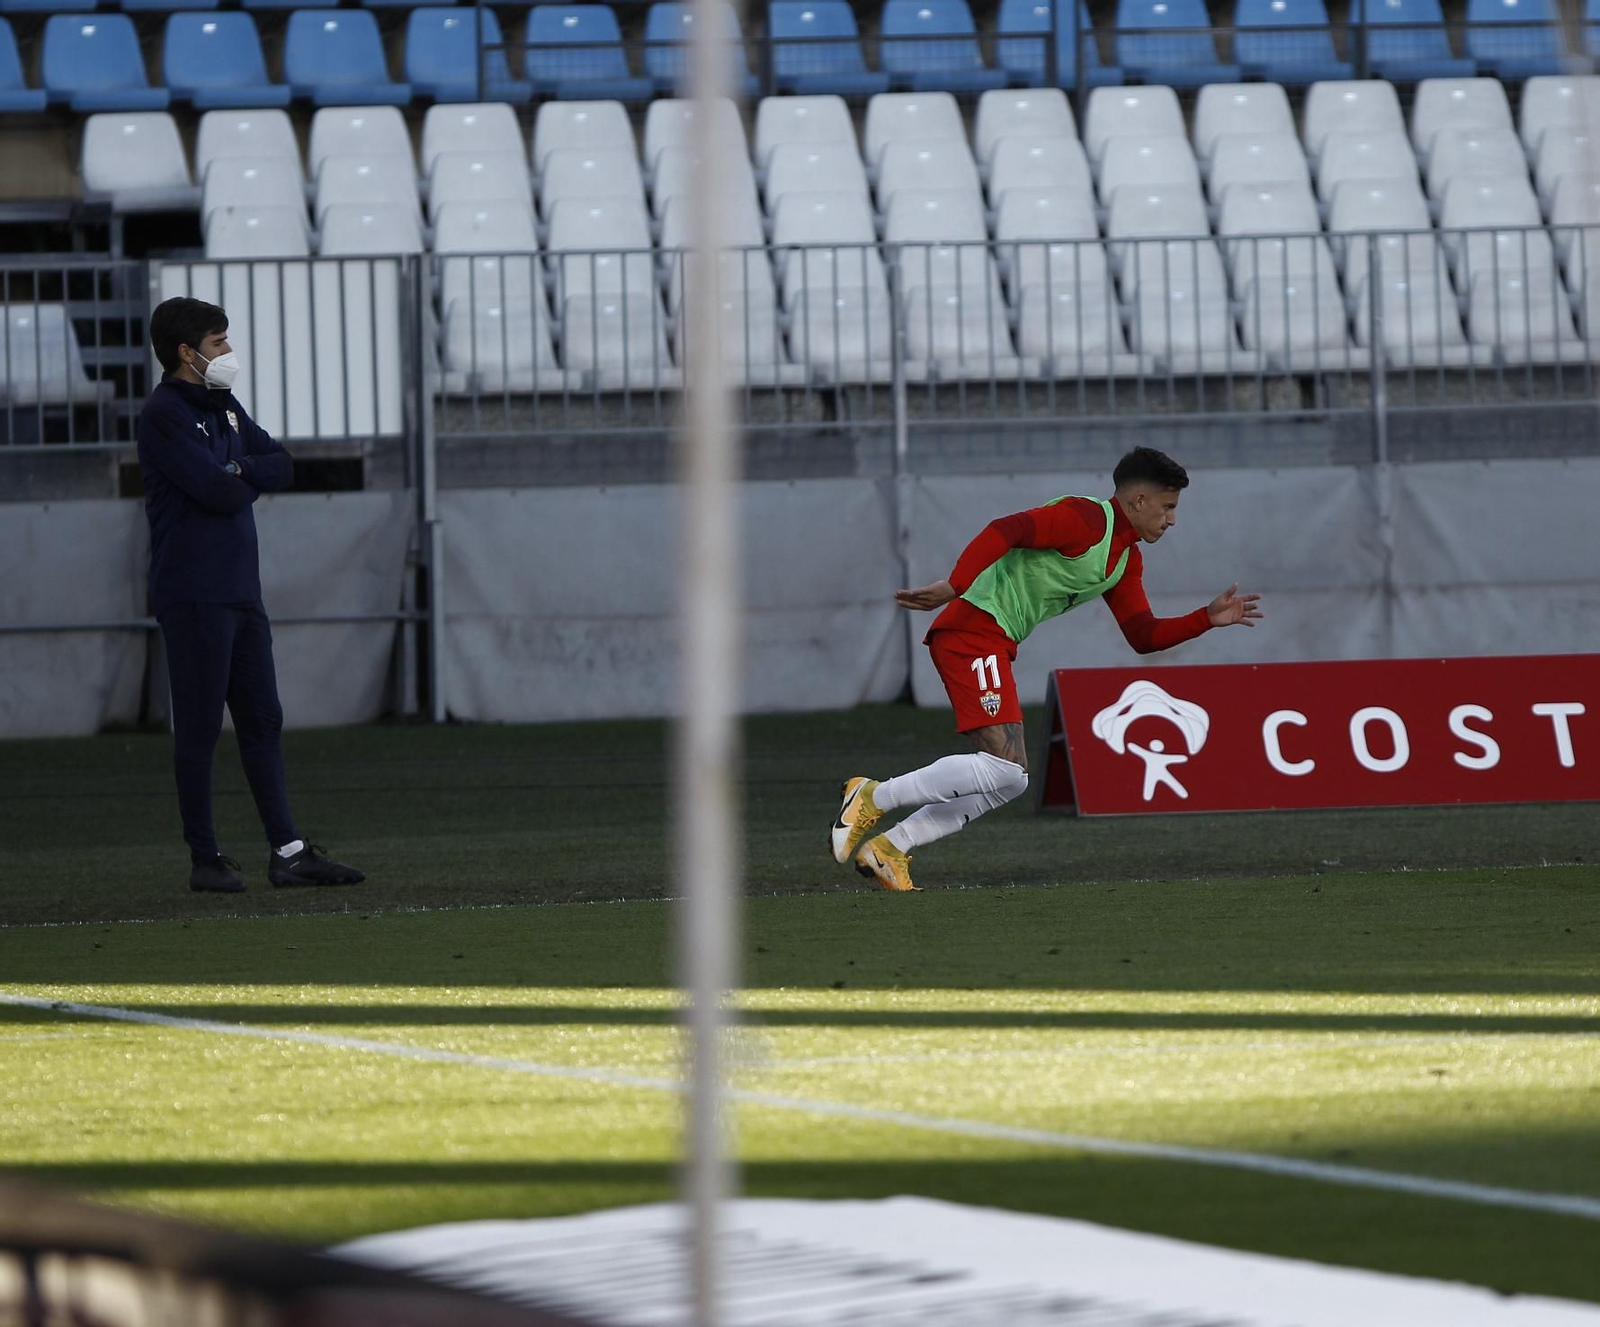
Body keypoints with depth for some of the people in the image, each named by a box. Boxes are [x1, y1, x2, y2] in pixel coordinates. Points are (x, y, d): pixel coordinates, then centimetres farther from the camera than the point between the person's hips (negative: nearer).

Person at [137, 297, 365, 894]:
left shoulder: (225, 407, 17)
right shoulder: (164, 414, -11)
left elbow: (281, 466, 10)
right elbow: (217, 491, -20)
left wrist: (238, 470, -8)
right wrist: (247, 479, 2)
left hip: (241, 587, 9)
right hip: (193, 593, -9)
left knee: (263, 721, 8)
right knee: (200, 726, -4)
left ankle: (288, 851, 9)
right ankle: (204, 857, 2)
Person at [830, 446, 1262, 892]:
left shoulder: (1127, 561, 19)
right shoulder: (1085, 519, -11)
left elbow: (1144, 636, 21)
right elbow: (1005, 531, -22)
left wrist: (1208, 618, 10)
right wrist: (954, 586, -33)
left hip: (995, 648, 10)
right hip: (973, 633, -10)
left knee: (1009, 782, 8)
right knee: (1006, 767, -19)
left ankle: (890, 849, 7)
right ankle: (872, 797, -11)